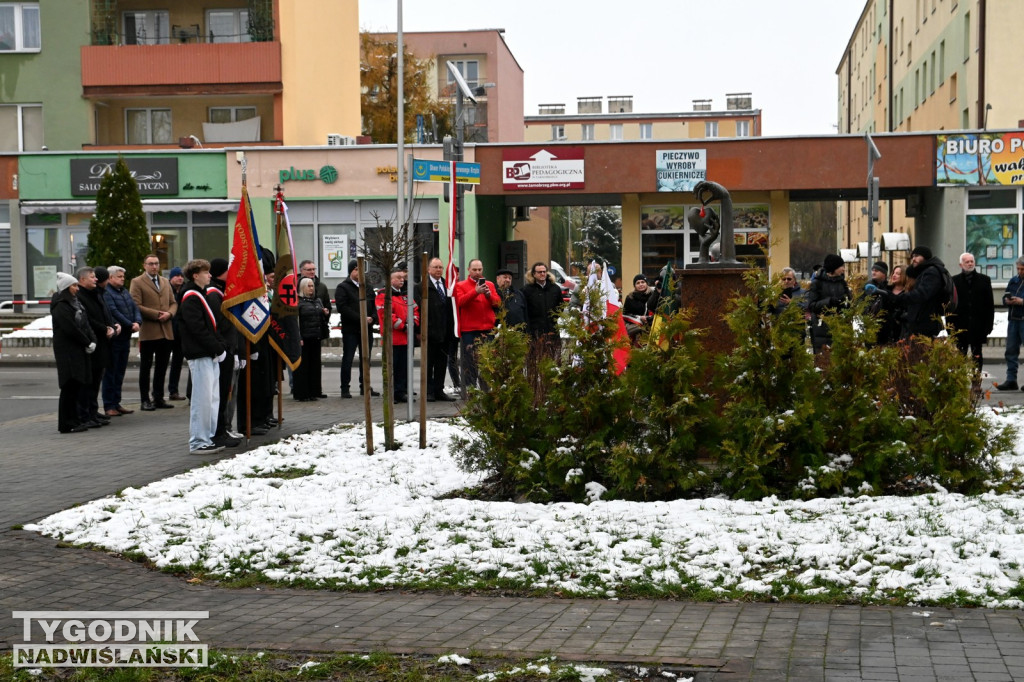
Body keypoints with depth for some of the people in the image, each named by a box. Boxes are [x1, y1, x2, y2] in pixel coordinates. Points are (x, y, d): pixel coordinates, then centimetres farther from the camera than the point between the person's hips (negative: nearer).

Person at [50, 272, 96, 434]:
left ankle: (75, 420, 16)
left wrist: (92, 341, -2)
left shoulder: (75, 304, 18)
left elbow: (85, 324, 13)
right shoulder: (61, 307, -11)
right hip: (68, 352, -9)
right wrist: (87, 343, -10)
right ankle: (67, 424, -3)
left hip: (79, 352, 9)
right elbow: (71, 329, -17)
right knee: (71, 386, -8)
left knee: (81, 384, 10)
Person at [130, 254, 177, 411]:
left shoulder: (165, 282, 17)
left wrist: (169, 313, -5)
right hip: (148, 332, -6)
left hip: (166, 332, 6)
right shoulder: (137, 282, -2)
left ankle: (158, 398, 17)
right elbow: (136, 306, -11)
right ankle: (145, 400, 6)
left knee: (162, 367, 9)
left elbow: (173, 303, 17)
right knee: (145, 367, 2)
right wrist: (156, 314, -15)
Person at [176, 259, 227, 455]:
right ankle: (198, 443, -3)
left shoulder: (201, 295, 19)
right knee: (203, 399, -8)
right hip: (199, 355, -10)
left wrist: (221, 346, 5)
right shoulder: (190, 297, -11)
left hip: (210, 356, 10)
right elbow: (198, 328, -18)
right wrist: (217, 349, -15)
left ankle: (208, 438, 18)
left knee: (213, 398, 12)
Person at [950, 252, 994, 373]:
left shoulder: (984, 280, 6)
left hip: (978, 326, 1)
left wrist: (988, 325, -2)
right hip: (960, 326, -1)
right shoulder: (954, 281, 3)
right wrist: (951, 325, -5)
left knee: (977, 355, 6)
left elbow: (990, 304, 5)